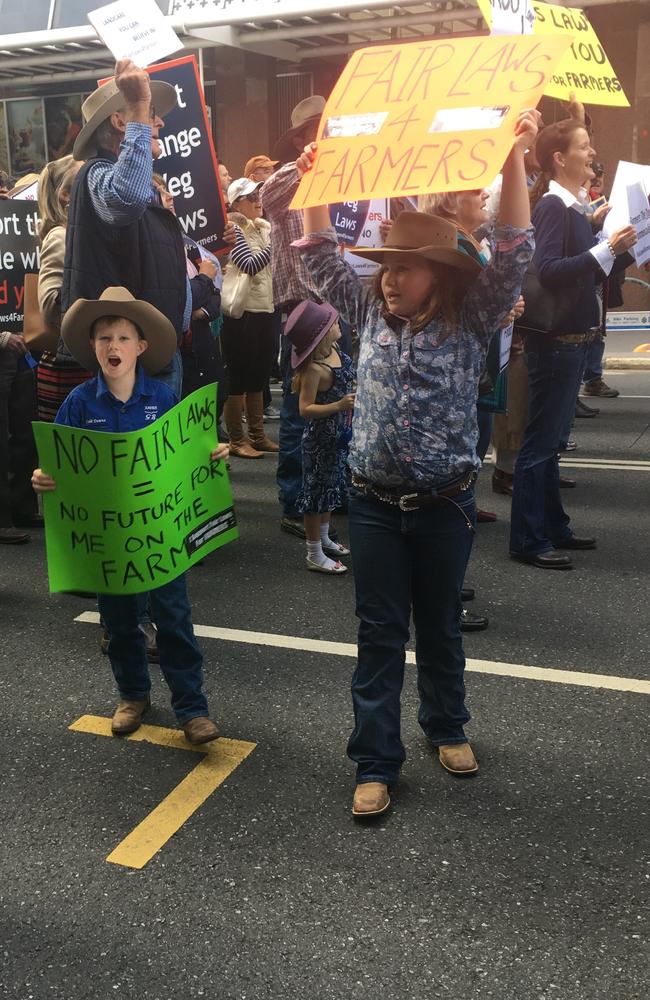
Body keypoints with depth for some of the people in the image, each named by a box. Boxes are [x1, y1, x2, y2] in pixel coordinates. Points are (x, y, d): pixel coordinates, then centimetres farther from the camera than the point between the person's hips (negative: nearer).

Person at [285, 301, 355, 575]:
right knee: (319, 490, 2)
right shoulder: (314, 369, -27)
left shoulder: (335, 350, -2)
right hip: (321, 439, -9)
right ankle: (314, 556, 14)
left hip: (339, 435, 9)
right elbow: (306, 409, -28)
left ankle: (323, 539, 42)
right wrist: (340, 405, -35)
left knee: (331, 487, 23)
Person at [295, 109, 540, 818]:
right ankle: (376, 763, 16)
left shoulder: (470, 320, -5)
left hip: (443, 503, -2)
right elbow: (321, 258, 9)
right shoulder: (371, 314, 5)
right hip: (374, 501, 2)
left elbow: (513, 254, -17)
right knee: (379, 634, 7)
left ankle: (446, 727, 38)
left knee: (439, 625, 15)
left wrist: (512, 162, -25)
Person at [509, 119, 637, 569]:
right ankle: (528, 541, 4)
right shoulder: (553, 206, -14)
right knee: (540, 442, -3)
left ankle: (554, 527, 26)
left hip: (572, 339, 9)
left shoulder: (572, 207, 14)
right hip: (555, 341, -9)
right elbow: (547, 271, -26)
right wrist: (606, 249, -27)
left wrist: (617, 247, 9)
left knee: (551, 438, 15)